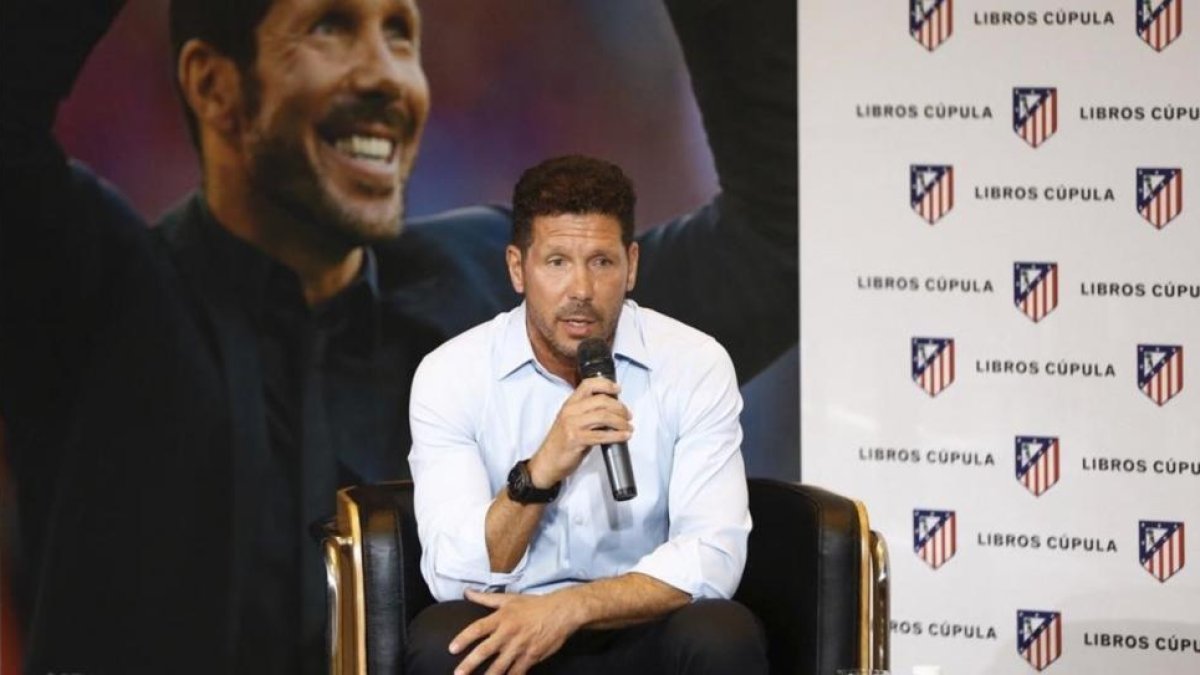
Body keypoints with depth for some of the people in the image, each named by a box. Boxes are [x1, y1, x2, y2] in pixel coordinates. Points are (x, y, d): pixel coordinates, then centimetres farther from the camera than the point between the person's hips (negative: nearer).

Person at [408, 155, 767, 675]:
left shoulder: (695, 366, -8)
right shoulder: (450, 375, -8)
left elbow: (712, 556, -16)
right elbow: (454, 576, -16)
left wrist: (567, 609, -28)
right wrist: (541, 471, -32)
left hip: (643, 631, 1)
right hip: (508, 629, 0)